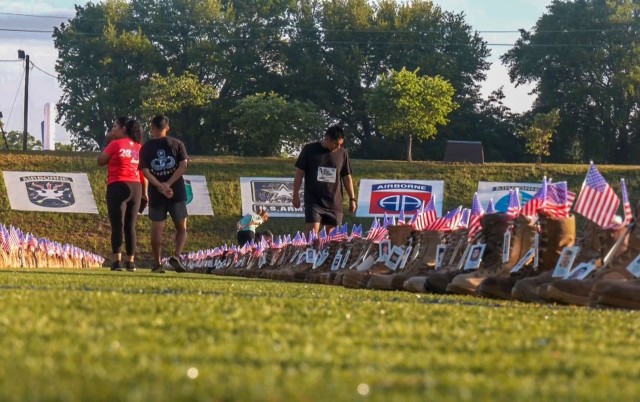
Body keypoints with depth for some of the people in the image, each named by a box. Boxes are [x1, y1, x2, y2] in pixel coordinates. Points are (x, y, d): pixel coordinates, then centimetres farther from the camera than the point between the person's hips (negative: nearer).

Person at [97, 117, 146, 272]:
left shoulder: (115, 144, -5)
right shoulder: (139, 148, 10)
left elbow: (100, 161, 4)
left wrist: (107, 143, 12)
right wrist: (144, 194, 17)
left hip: (117, 186, -5)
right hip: (136, 188, 5)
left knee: (117, 225, -7)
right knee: (130, 226, 10)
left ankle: (117, 260, -16)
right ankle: (131, 262, 11)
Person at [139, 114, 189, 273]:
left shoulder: (146, 148, 2)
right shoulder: (177, 144, 2)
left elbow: (145, 171, -8)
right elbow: (183, 165, -9)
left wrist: (161, 187, -14)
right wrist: (168, 184, -12)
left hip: (156, 194, 1)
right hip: (177, 192, -1)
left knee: (157, 228, 9)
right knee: (181, 228, 8)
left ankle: (157, 264, 10)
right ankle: (176, 256, -13)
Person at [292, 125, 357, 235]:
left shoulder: (342, 153, 5)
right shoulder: (309, 150, -2)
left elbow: (347, 177, 12)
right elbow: (299, 172, 2)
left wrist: (352, 198, 9)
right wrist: (296, 194, -1)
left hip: (334, 201, 3)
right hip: (313, 200, -3)